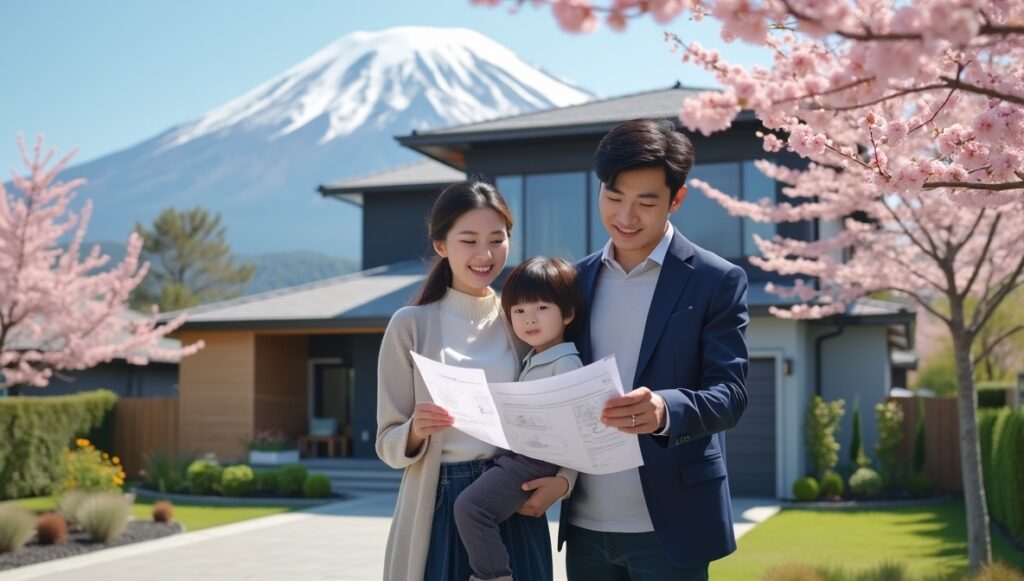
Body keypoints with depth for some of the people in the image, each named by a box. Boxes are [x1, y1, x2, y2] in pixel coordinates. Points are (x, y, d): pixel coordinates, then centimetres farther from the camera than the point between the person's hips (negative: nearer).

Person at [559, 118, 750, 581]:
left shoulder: (716, 281, -4)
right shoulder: (576, 280, 9)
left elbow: (729, 394, -11)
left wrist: (664, 409, -31)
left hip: (668, 524, -4)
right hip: (585, 523, 4)